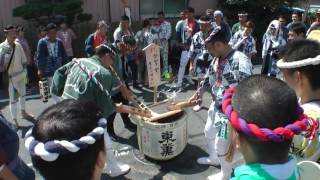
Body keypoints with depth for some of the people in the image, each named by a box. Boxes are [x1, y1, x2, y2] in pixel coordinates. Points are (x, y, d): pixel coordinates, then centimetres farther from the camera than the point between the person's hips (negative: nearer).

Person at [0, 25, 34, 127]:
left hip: (21, 76, 5)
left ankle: (23, 113, 43)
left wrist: (24, 72, 6)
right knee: (13, 99, 0)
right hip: (10, 77, -5)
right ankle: (14, 120, 11)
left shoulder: (18, 45, -2)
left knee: (23, 94, 22)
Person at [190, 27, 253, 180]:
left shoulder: (240, 60, -27)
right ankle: (213, 158, 55)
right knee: (209, 132, 27)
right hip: (216, 106, 9)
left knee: (223, 144, 6)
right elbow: (209, 78, 17)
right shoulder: (216, 59, 2)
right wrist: (198, 93, 21)